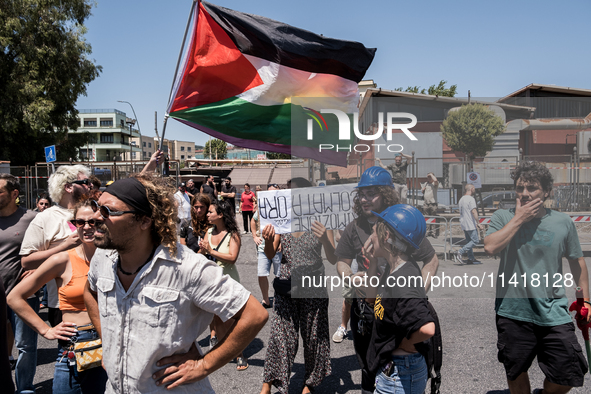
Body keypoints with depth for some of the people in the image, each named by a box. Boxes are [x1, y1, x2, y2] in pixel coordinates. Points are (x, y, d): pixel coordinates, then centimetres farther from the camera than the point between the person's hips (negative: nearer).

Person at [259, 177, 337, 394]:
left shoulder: (320, 221, -7)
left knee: (313, 335, 10)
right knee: (281, 334, -1)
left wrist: (325, 240, -31)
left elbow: (333, 259, -11)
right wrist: (267, 240, -21)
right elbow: (271, 255, 1)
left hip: (313, 286, -1)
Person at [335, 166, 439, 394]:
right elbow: (342, 262, 11)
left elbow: (432, 261, -3)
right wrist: (351, 277, -11)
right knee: (368, 366, 19)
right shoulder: (354, 229, 0)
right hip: (364, 308, 4)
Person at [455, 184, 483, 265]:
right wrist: (478, 223, -21)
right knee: (475, 240, -7)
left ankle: (471, 258, 14)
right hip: (471, 225, -9)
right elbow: (474, 211, -21)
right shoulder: (471, 199, -13)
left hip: (464, 224, 9)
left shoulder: (461, 199, 14)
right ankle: (459, 253, -15)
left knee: (469, 241, 13)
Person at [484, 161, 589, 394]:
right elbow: (490, 247, -21)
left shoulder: (563, 223, 1)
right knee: (516, 372, 15)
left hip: (554, 314, 1)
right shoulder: (503, 218, -3)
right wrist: (519, 219, -16)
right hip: (513, 312, -1)